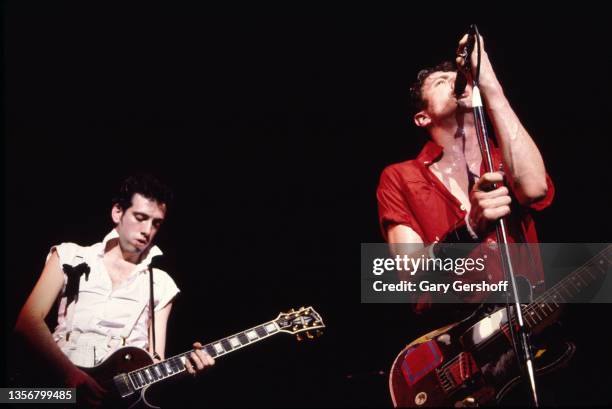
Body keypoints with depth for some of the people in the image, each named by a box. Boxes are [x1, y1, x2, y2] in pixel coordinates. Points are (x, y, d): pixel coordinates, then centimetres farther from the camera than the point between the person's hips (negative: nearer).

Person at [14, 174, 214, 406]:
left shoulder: (161, 285, 12)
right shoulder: (70, 257, 8)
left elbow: (154, 362, 9)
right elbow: (28, 320, -3)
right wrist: (69, 373, -15)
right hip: (60, 383, -1)